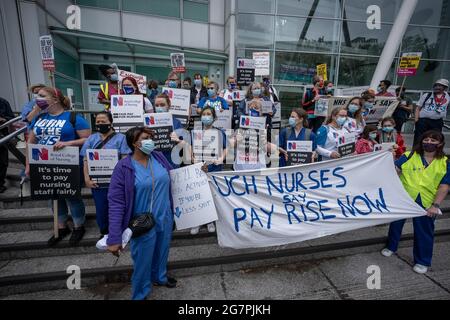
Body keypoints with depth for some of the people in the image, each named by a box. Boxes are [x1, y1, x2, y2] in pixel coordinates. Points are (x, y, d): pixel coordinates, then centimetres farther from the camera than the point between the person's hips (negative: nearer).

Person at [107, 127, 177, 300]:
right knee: (143, 261, 14)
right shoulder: (124, 167, -18)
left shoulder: (159, 157, -3)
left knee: (162, 252, 26)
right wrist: (114, 238, -23)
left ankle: (160, 276, 57)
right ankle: (140, 294, 42)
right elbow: (116, 203, -19)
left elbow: (173, 177, 12)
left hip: (165, 218, 5)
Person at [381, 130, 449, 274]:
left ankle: (422, 261, 31)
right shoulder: (409, 156, -4)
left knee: (424, 232, 11)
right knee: (396, 224, 16)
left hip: (426, 203, 0)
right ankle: (391, 247, 40)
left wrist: (435, 205, -11)